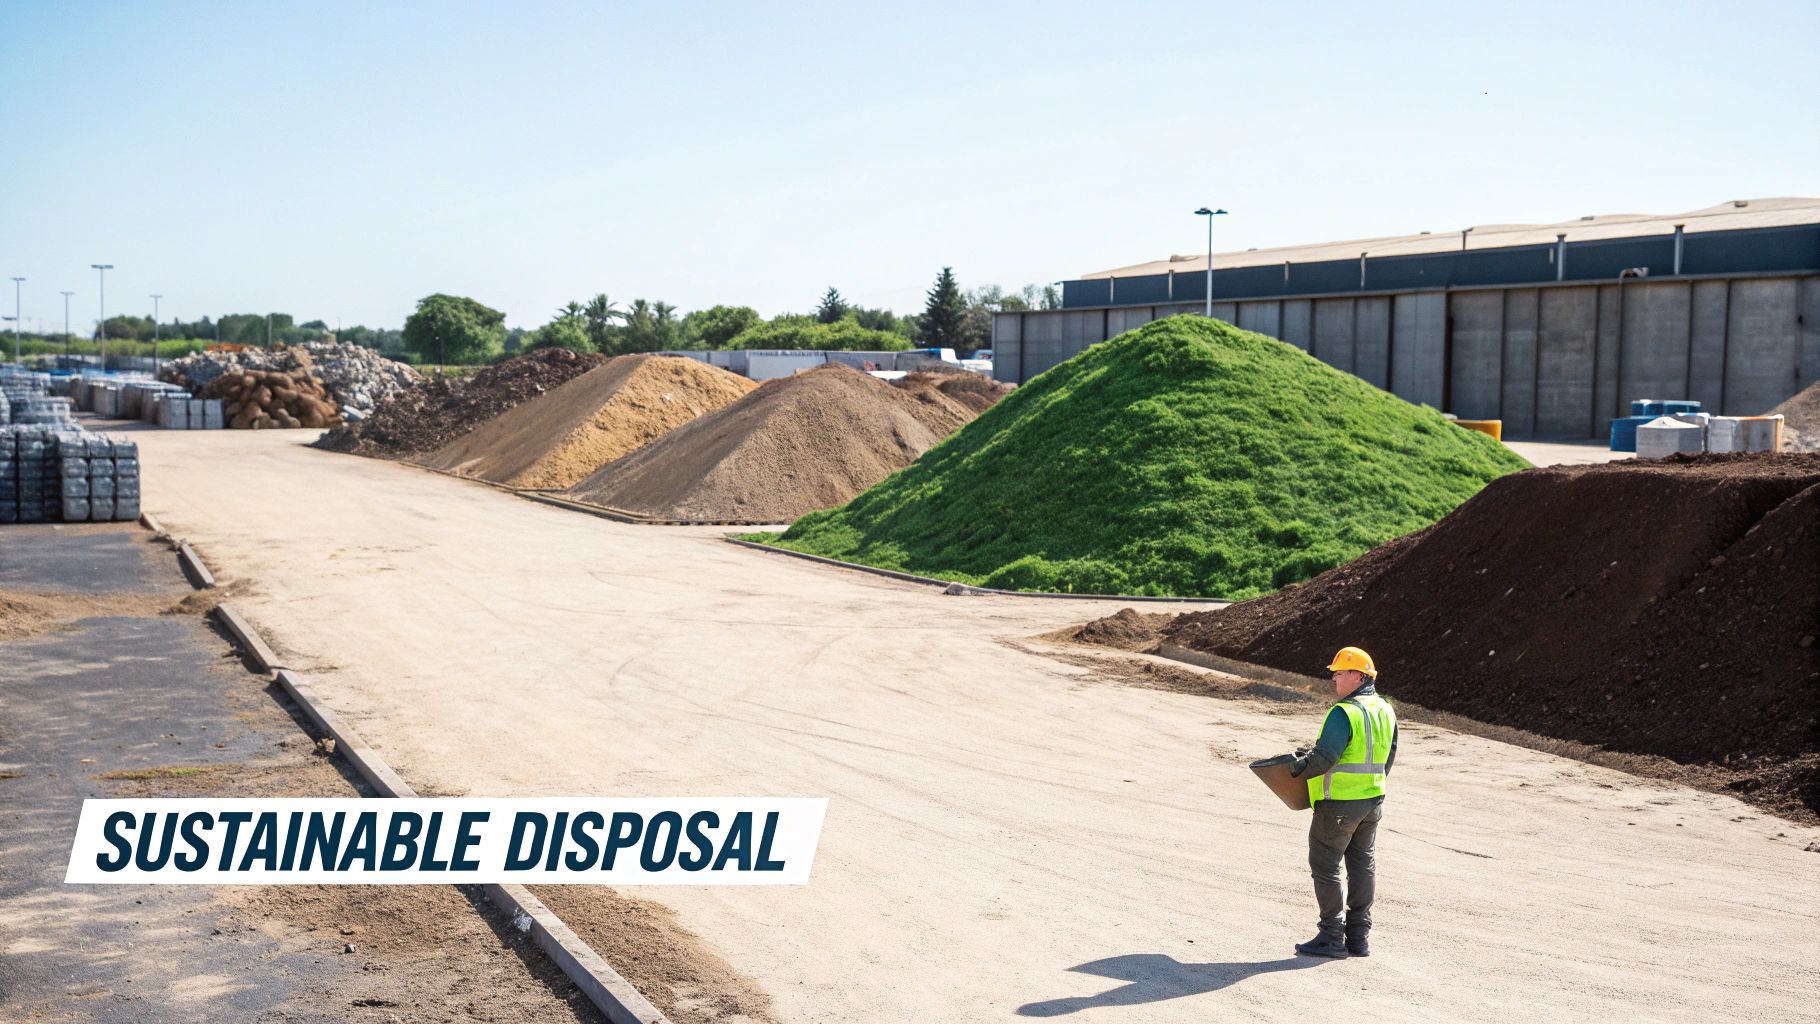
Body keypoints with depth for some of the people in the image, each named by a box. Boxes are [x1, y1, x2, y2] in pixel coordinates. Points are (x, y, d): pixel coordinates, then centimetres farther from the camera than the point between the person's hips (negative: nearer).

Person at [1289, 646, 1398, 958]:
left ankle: (1332, 938, 4)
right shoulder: (1385, 710, 7)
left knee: (1325, 865, 2)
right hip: (1373, 800, 8)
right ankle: (1358, 938, 19)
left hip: (1339, 804, -8)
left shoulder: (1344, 713, -21)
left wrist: (1295, 769, -9)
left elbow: (1323, 759, -25)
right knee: (1362, 865, 14)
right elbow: (1387, 759, 14)